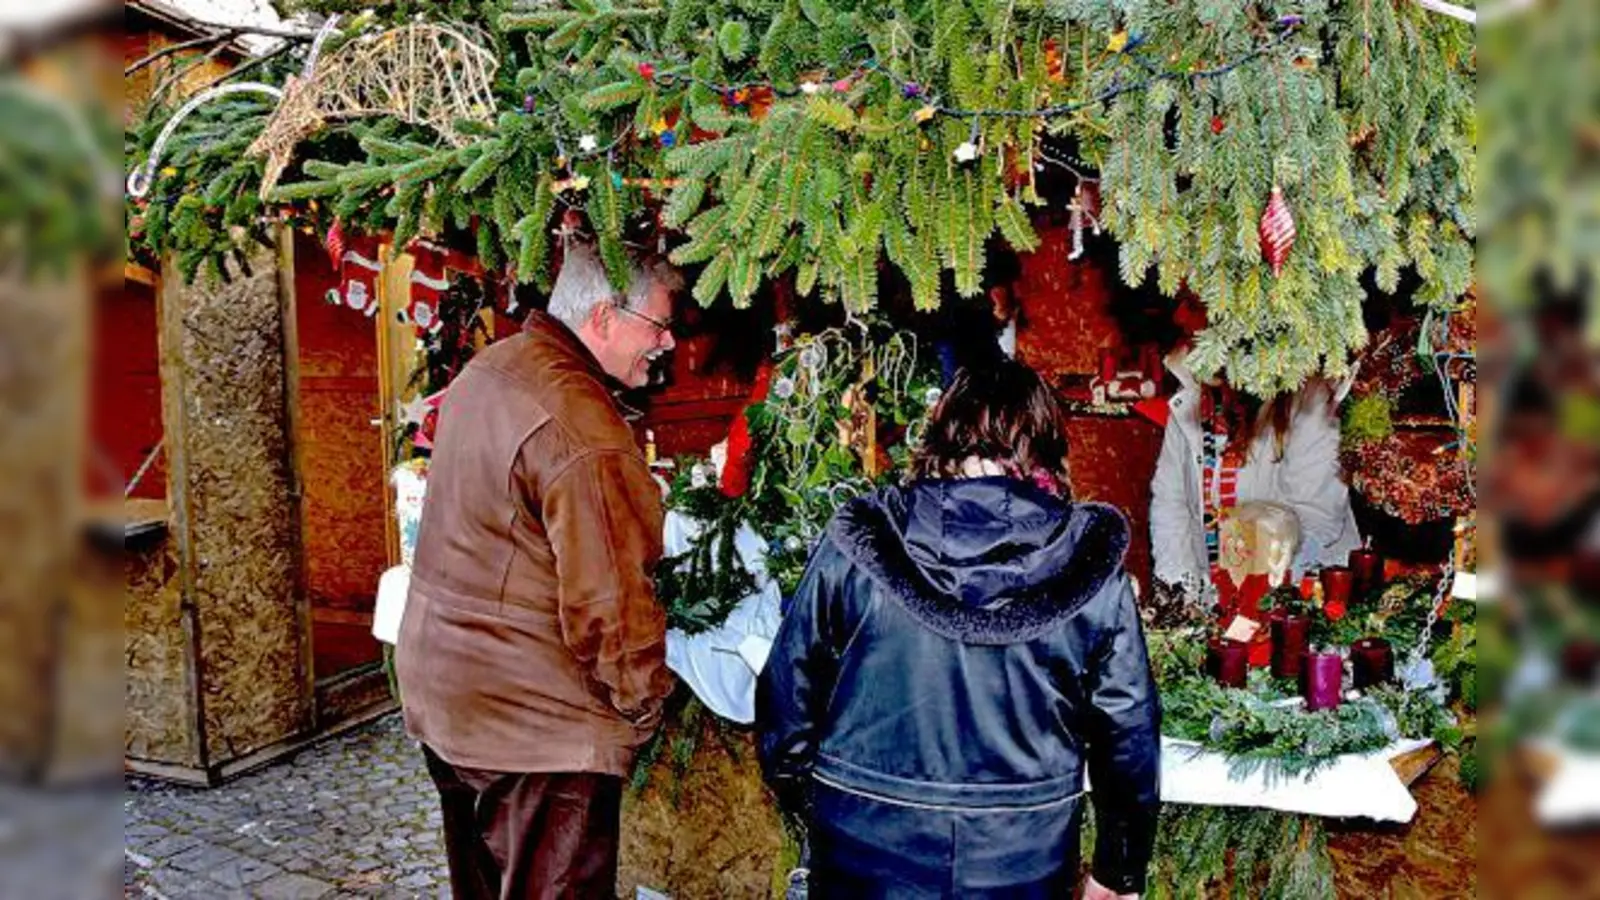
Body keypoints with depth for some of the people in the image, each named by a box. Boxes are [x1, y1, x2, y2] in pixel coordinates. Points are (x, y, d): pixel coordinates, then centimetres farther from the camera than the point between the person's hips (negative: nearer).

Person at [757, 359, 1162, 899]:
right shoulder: (1089, 566, -9)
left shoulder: (856, 547, -12)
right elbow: (1129, 728, -2)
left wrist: (797, 790, 14)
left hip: (867, 857, -1)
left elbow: (789, 691, -4)